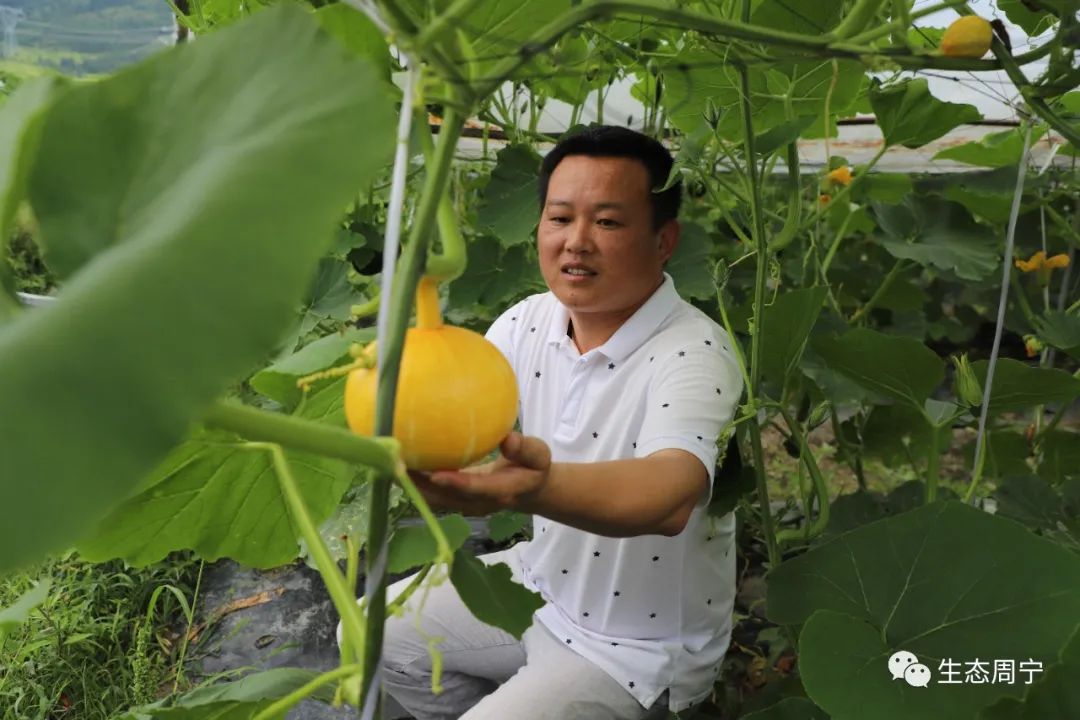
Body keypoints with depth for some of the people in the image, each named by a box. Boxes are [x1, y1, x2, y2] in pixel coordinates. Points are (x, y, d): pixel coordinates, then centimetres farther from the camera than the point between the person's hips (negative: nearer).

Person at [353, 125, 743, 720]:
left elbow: (671, 495, -44)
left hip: (639, 650, -6)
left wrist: (539, 485, -63)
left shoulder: (694, 354, -27)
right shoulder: (527, 322, -6)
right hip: (542, 580, 6)